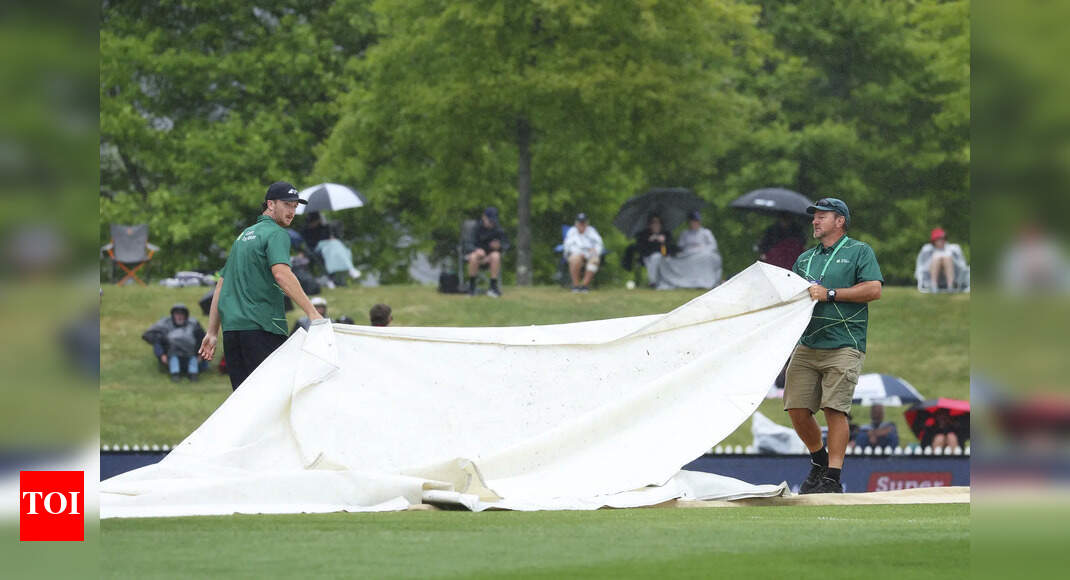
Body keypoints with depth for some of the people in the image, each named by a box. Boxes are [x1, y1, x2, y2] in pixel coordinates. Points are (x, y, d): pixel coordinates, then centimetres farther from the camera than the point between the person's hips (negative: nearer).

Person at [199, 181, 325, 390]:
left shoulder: (243, 236, 23)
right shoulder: (276, 234, -4)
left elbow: (221, 284, 24)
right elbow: (281, 274, -22)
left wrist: (212, 332, 25)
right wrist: (312, 313, -26)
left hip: (231, 326, 8)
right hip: (261, 327, -8)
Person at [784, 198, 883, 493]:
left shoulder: (859, 252, 5)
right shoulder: (805, 258, 23)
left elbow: (873, 289, -8)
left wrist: (830, 294, -12)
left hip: (843, 346, -6)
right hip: (807, 345, 6)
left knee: (834, 409, -13)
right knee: (797, 409, 0)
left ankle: (833, 478, -11)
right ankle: (819, 461, 22)